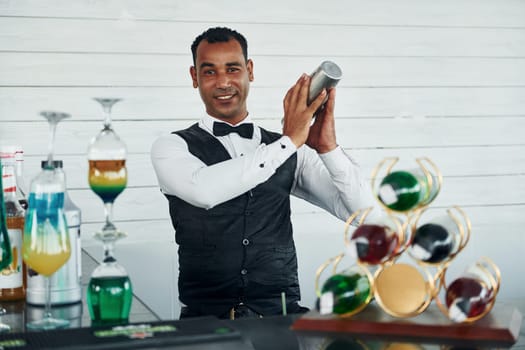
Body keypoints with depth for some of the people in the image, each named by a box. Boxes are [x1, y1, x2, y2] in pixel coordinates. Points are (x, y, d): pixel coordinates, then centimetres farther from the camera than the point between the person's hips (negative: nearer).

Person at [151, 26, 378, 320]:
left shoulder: (293, 151, 11)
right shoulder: (173, 147, 3)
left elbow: (363, 211, 3)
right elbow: (204, 190, -21)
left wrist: (329, 147, -12)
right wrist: (288, 141, -19)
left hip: (283, 315, 2)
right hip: (206, 320, -2)